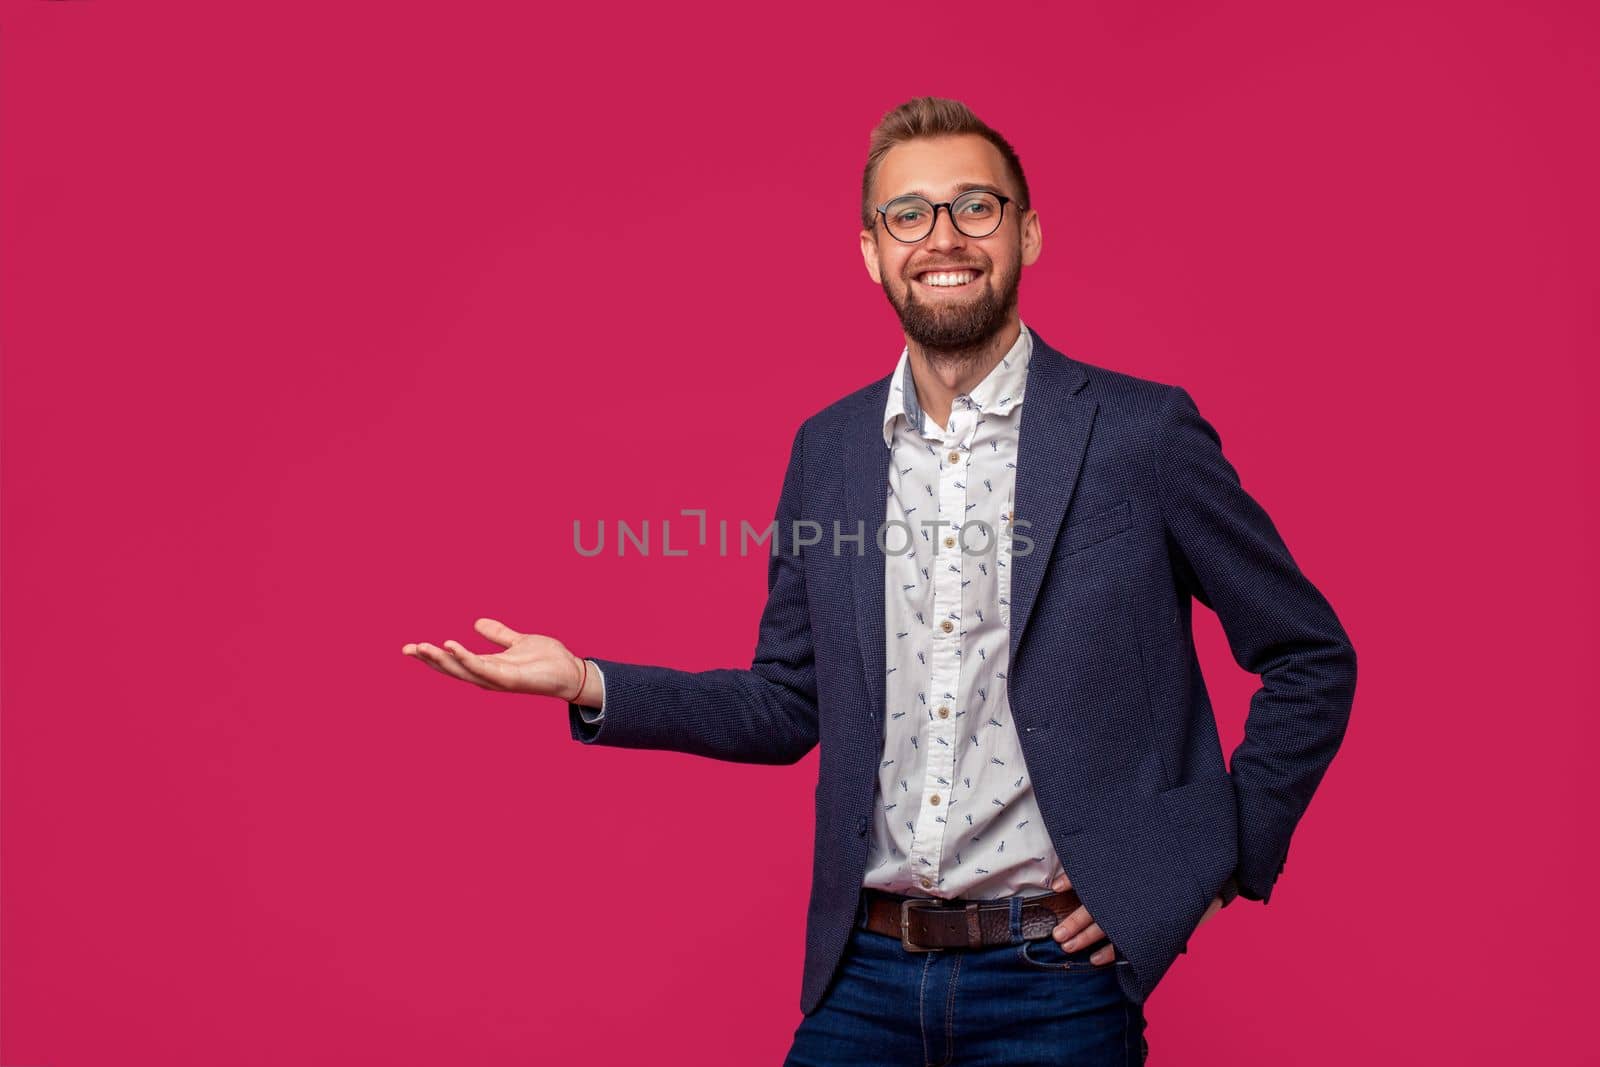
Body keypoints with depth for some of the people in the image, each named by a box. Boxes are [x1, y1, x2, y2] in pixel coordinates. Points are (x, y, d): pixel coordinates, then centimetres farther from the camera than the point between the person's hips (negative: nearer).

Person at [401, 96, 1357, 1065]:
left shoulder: (1141, 432, -7)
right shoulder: (827, 449, 5)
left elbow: (1311, 659, 1)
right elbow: (788, 708, 11)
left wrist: (1220, 863, -4)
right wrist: (589, 684, 0)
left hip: (1055, 983, -3)